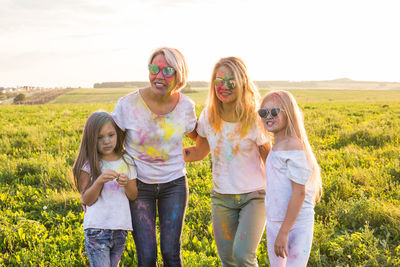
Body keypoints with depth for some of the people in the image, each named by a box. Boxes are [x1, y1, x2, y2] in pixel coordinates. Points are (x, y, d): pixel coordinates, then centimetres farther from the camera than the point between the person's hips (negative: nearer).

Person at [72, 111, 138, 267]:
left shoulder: (127, 161, 5)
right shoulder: (88, 165, -5)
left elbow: (133, 196, 7)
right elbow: (87, 200, -8)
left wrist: (127, 184, -14)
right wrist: (100, 180, -24)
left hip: (120, 230, 4)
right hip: (96, 230, -3)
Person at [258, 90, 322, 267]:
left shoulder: (294, 146, -17)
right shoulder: (276, 146, 9)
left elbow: (299, 192, -20)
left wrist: (284, 232, -21)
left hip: (296, 224, -9)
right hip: (274, 222, 9)